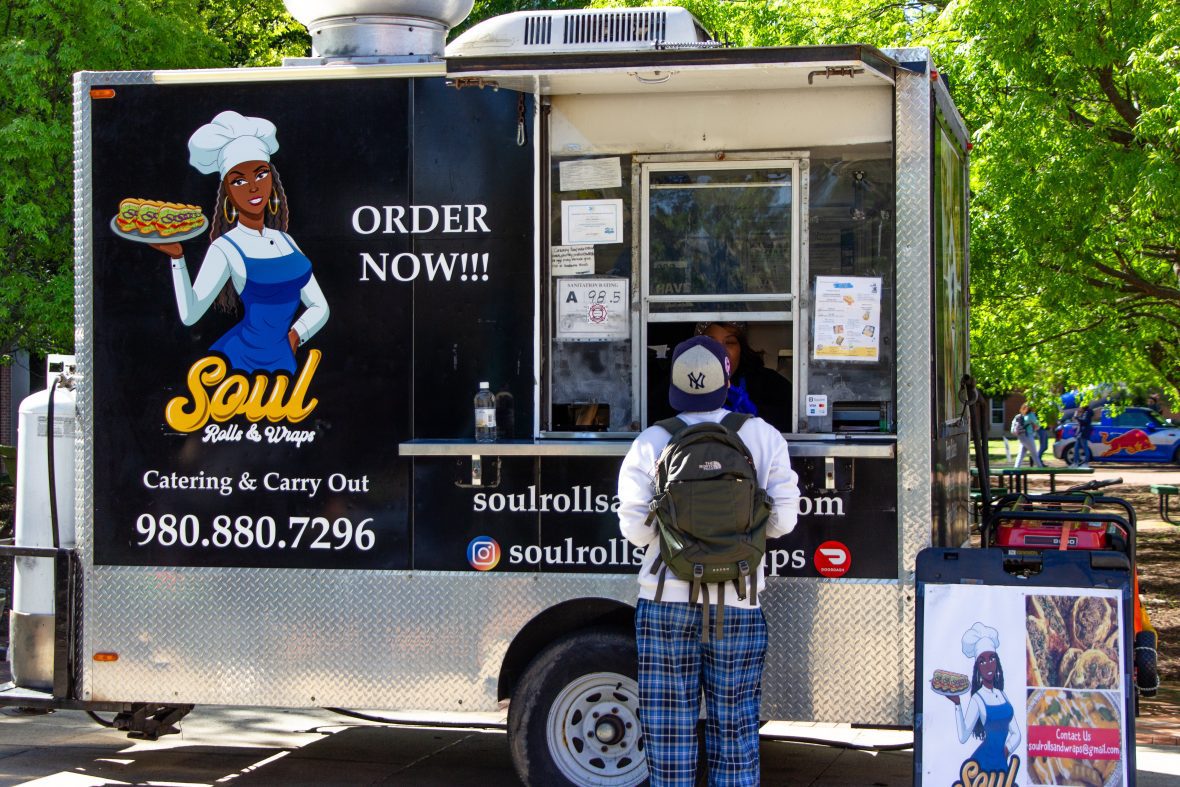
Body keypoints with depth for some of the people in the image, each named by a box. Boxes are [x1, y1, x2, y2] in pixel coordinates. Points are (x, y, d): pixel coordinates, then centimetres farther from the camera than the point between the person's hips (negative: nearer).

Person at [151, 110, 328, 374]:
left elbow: (320, 308, 14)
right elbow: (190, 315, -19)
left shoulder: (285, 241, 9)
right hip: (237, 362, -5)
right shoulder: (225, 249, -7)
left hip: (281, 364, 5)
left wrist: (293, 337, -1)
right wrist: (177, 257, -27)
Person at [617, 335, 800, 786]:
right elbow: (782, 520, -3)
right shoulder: (763, 436, 0)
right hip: (738, 605, 1)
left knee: (669, 737, 6)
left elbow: (635, 529, -5)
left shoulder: (650, 443, -2)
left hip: (667, 601, 0)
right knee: (735, 733, 9)